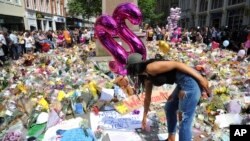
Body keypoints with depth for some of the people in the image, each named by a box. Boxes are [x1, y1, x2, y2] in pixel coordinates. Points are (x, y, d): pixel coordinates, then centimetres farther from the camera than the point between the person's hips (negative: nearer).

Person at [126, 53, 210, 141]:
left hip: (190, 83, -10)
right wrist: (144, 117, 36)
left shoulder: (150, 68, -14)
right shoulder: (148, 77, 15)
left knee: (184, 121, -3)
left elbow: (176, 64, -17)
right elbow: (147, 98, 26)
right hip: (184, 83, 10)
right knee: (169, 108, 23)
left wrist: (200, 78, -16)